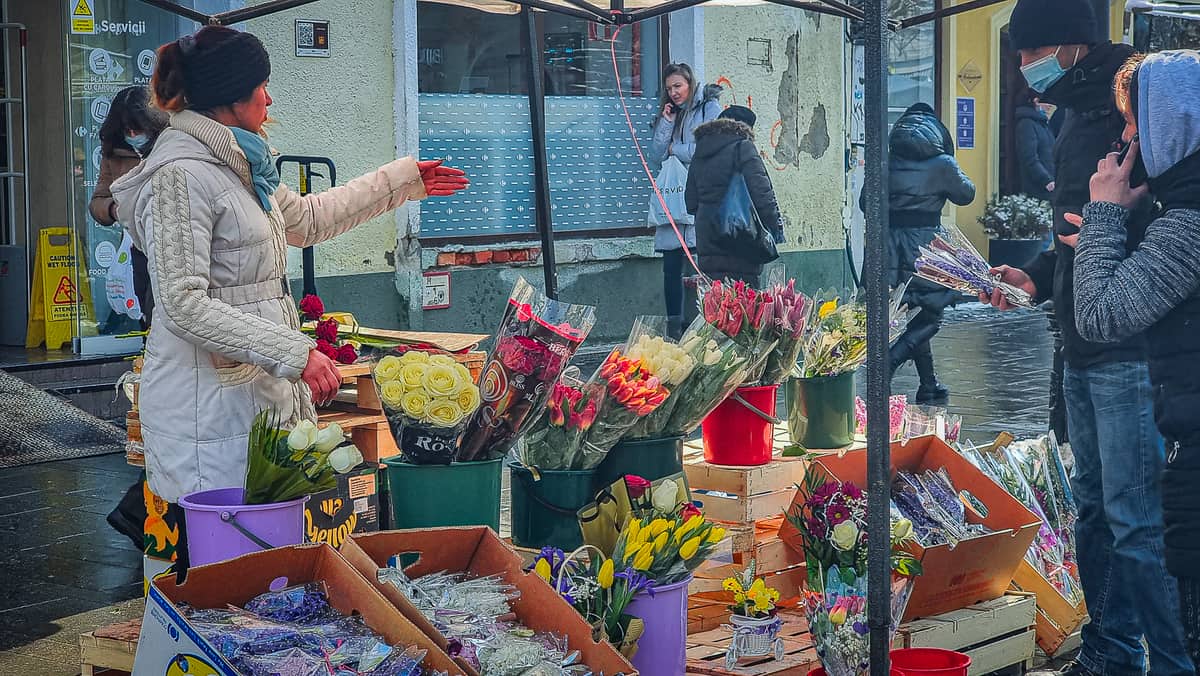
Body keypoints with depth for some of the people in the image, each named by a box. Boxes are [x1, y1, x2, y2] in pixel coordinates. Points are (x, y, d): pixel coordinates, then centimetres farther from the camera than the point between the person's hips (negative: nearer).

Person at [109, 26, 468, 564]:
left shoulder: (237, 164, 15)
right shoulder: (181, 175, -16)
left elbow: (306, 219, 32)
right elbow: (184, 304, -21)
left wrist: (403, 180, 36)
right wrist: (294, 353, -24)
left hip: (259, 387, 9)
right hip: (211, 395, -9)